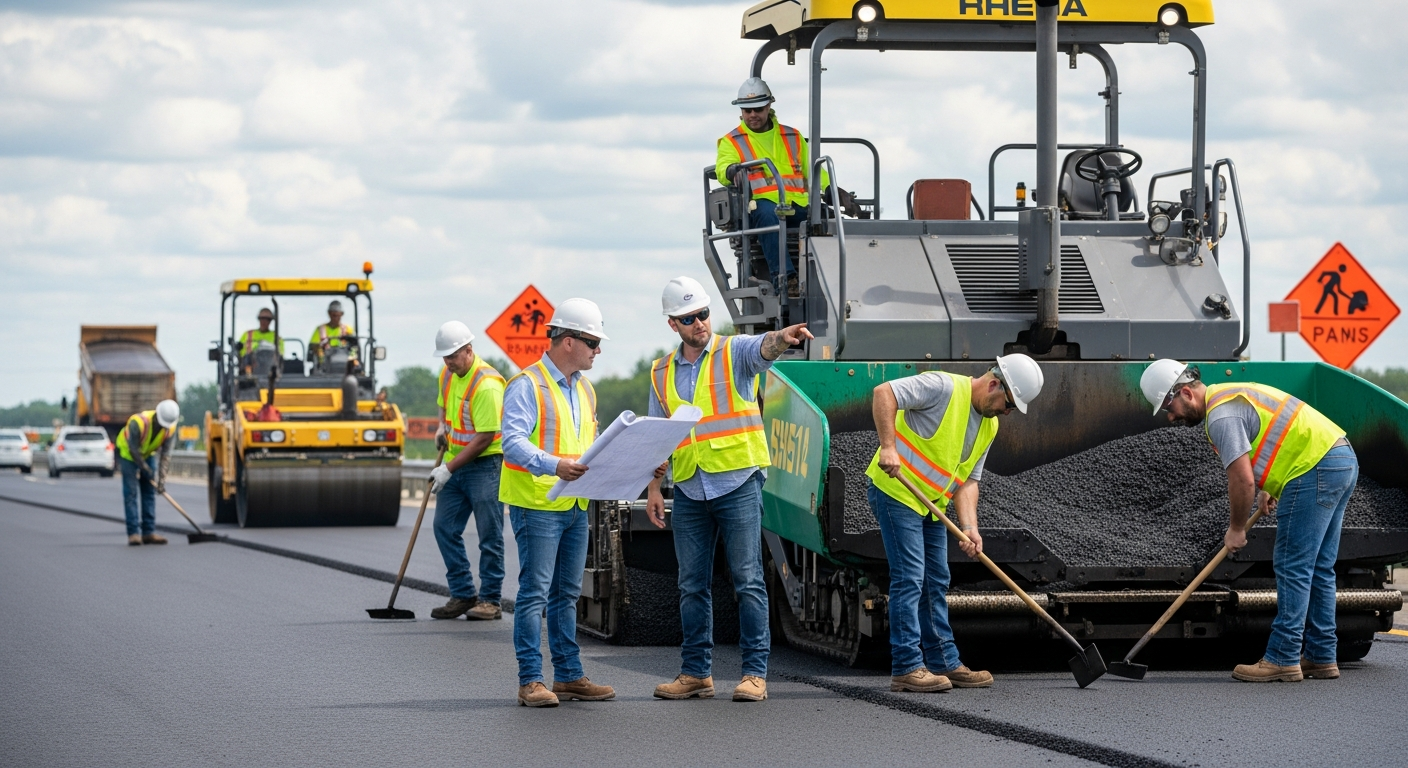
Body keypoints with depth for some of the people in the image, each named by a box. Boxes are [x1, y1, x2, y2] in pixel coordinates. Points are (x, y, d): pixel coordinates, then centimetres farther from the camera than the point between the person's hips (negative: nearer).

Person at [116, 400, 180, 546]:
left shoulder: (170, 429, -20)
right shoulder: (138, 422, -36)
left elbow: (166, 455, -19)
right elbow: (133, 450, -28)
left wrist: (162, 479, -25)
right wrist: (146, 471, -24)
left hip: (148, 454, 5)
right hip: (127, 453, -5)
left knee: (150, 492, 0)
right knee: (130, 492, -11)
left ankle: (149, 531, 2)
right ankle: (133, 533, -14)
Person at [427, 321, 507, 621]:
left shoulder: (486, 384, -21)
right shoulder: (448, 374, 6)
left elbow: (484, 438, -21)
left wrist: (449, 468, -18)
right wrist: (442, 427, 5)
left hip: (485, 463, -8)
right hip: (454, 464, 9)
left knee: (489, 535, -4)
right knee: (445, 528, 5)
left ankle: (489, 600, 2)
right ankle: (462, 595, 12)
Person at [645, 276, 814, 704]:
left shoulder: (735, 353, -1)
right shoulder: (663, 373, 13)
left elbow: (763, 349, -25)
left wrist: (781, 339, -48)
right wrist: (653, 488, 10)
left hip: (738, 484, -5)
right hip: (688, 492, 5)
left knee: (748, 580, -5)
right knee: (692, 585, 8)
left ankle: (755, 673, -3)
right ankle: (696, 673, 15)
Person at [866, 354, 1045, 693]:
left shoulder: (989, 426, 9)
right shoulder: (943, 387, -17)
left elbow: (966, 480, 9)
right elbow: (884, 393, -25)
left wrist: (970, 528, -6)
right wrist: (888, 447, -32)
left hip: (931, 503, 9)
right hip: (895, 491, -9)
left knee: (935, 583, 12)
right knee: (909, 579, -10)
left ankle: (944, 662, 19)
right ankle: (906, 668, -7)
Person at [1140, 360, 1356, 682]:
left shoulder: (1221, 415, -13)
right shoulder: (1232, 394, 20)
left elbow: (1242, 479, -18)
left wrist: (1237, 529, -3)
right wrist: (1267, 488, 21)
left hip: (1316, 469, -10)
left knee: (1293, 568, -7)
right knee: (1318, 568, 13)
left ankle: (1283, 659, -6)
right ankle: (1320, 657, 16)